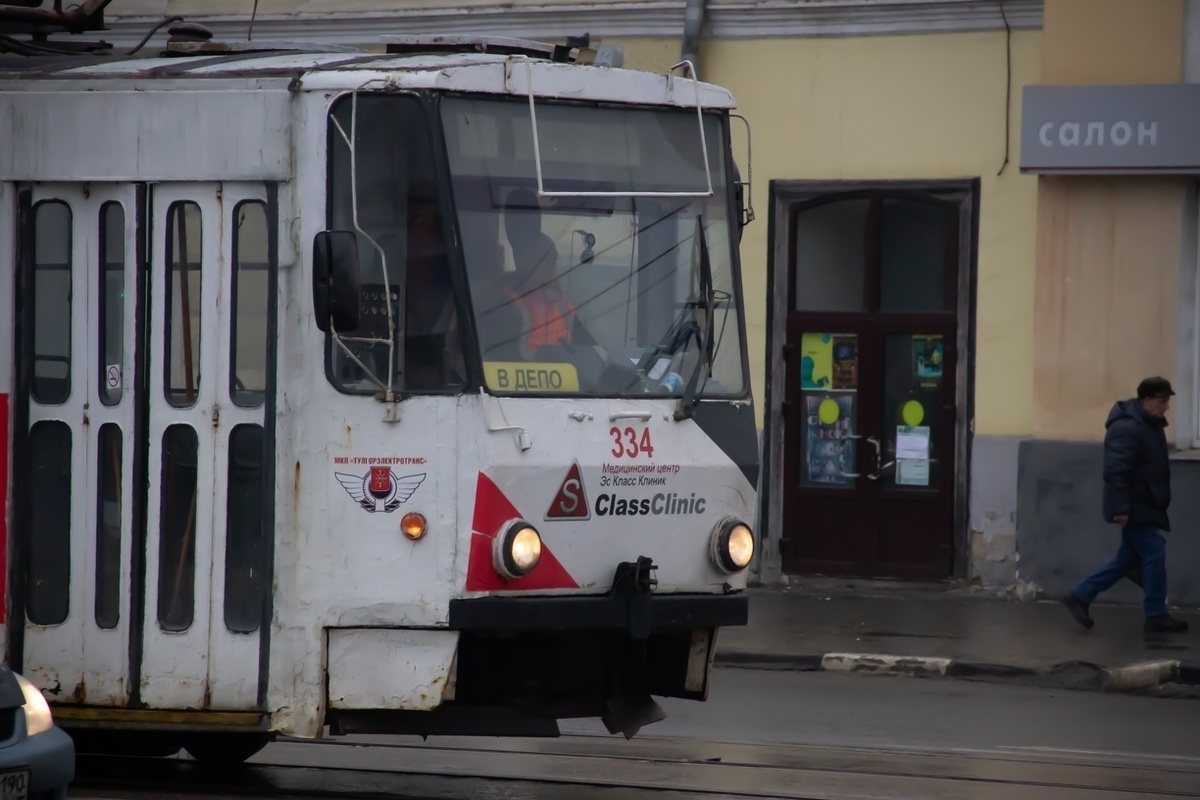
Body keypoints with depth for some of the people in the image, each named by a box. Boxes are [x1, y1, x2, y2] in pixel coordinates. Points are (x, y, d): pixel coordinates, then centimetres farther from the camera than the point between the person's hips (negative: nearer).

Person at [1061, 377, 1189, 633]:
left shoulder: (1150, 425, 13)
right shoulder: (1128, 429, -20)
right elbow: (1116, 471, -25)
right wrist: (1120, 508, -27)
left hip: (1145, 507, 10)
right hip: (1136, 509, -10)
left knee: (1129, 559, 14)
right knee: (1154, 555, -5)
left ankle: (1080, 596, 20)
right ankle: (1156, 616, 4)